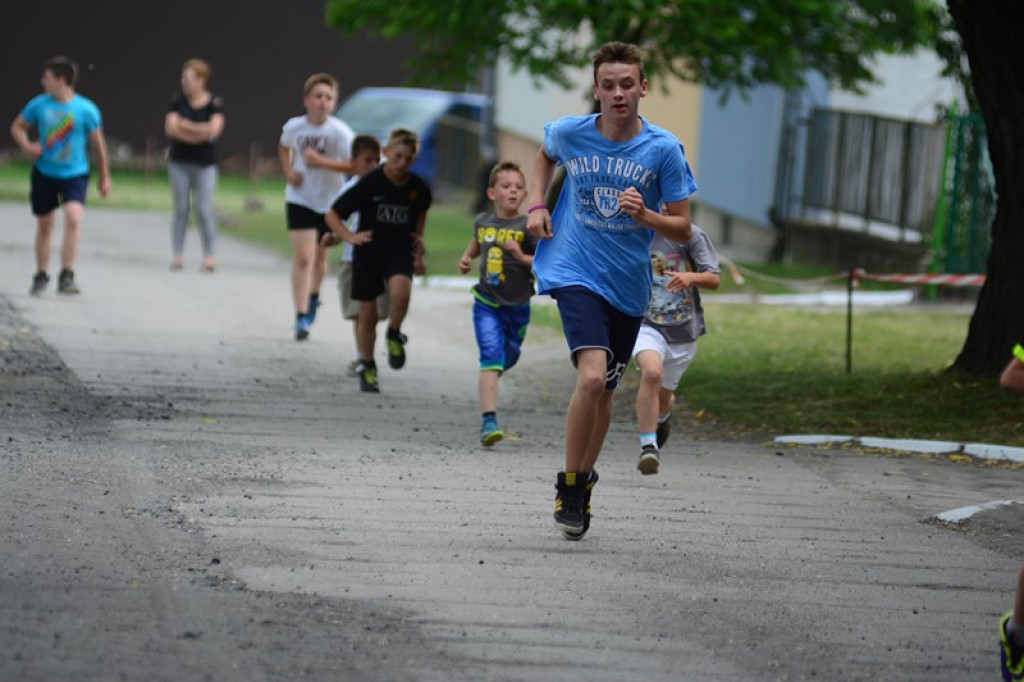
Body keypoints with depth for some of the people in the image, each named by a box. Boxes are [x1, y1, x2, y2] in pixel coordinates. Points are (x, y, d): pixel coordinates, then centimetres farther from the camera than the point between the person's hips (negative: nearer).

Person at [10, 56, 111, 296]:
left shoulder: (86, 109, -11)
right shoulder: (39, 105, -4)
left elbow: (98, 144, 0)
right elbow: (17, 127, 11)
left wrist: (104, 177, 6)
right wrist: (27, 146, -10)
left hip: (75, 174, -3)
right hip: (44, 174, 3)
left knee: (74, 218, -22)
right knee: (44, 224, 9)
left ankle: (66, 277, -18)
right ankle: (41, 276, 26)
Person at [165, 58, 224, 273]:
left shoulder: (215, 104, -3)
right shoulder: (177, 102, 3)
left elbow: (213, 130, -15)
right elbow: (170, 128, -7)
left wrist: (184, 126, -8)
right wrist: (200, 133, -12)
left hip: (205, 164, -2)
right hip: (179, 162, 2)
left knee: (204, 209, -6)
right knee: (181, 208, 2)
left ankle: (208, 257, 0)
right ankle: (177, 255, 4)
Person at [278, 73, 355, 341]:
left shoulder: (340, 132, -19)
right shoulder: (294, 127, -9)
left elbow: (355, 165, -25)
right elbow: (284, 147, 15)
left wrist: (321, 161, -31)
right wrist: (289, 172, -2)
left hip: (330, 201, 0)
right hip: (300, 199, 0)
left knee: (320, 256, 17)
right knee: (302, 257, -10)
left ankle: (313, 296, 45)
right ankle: (301, 315, -7)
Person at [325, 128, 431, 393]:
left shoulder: (418, 188, -6)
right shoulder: (369, 183, -14)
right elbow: (332, 214, -11)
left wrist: (418, 239, 16)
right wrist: (350, 237, -25)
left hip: (400, 251, 1)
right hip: (368, 252, -1)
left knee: (401, 293, -29)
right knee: (368, 314, 5)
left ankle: (394, 334, 0)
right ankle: (367, 367, 25)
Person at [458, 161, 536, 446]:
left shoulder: (526, 227, -11)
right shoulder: (483, 221, 1)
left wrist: (522, 257, -30)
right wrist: (467, 257, 8)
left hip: (517, 307, 0)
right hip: (487, 303, 0)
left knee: (508, 358, 20)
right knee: (491, 358, -15)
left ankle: (485, 385, 55)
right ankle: (488, 421, -22)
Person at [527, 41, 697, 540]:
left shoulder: (663, 149, -9)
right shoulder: (571, 133, -6)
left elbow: (682, 228, -4)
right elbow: (545, 156, 20)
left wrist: (644, 215, -23)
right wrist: (537, 206, 6)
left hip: (629, 286, 2)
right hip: (576, 273, -2)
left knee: (604, 392, 14)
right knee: (592, 376, -22)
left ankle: (584, 480, 37)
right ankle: (569, 484, -5)